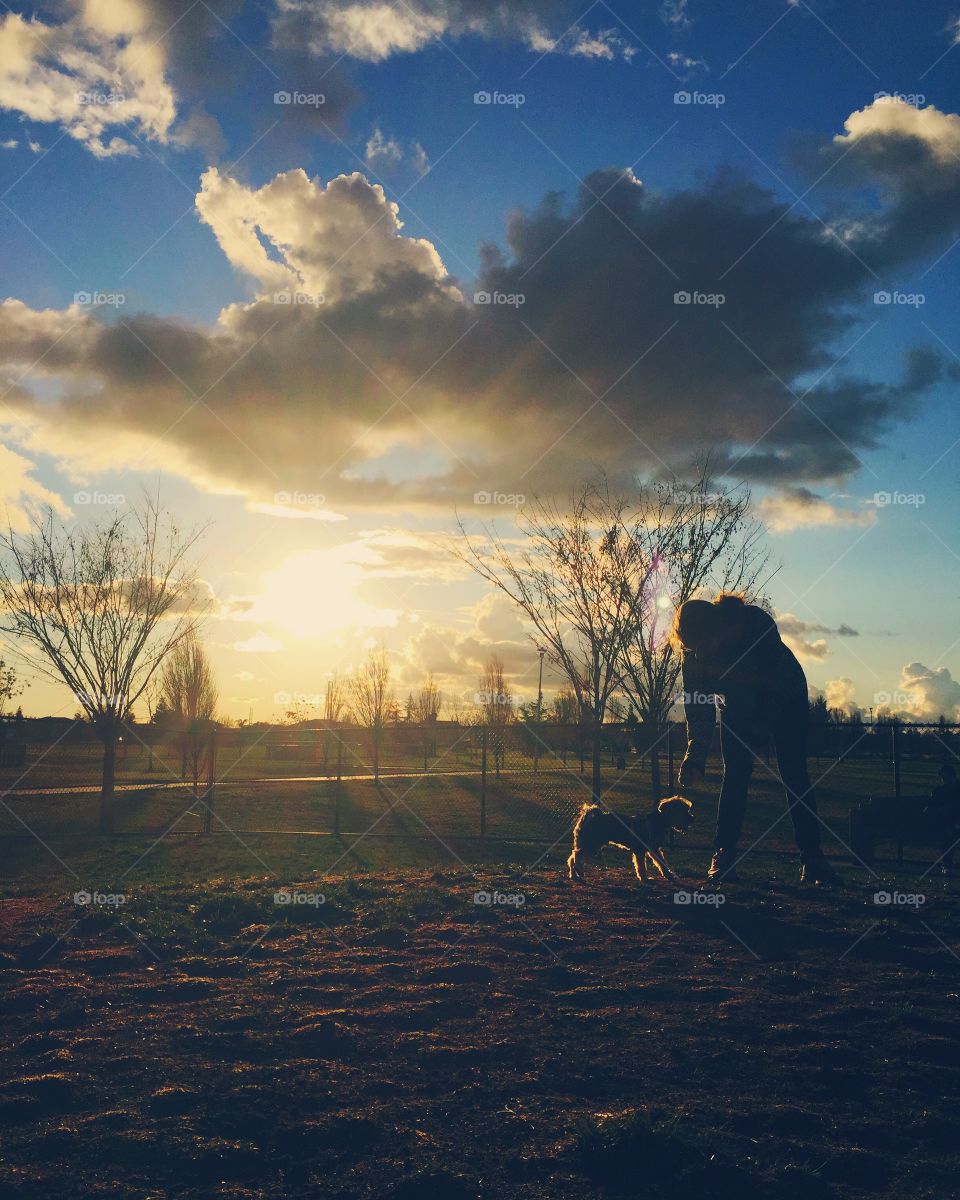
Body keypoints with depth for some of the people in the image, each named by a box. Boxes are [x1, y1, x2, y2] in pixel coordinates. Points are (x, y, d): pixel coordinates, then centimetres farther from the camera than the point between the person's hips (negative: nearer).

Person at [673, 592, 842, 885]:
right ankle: (724, 856, -7)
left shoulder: (759, 625, -38)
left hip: (784, 698, -3)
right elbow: (697, 708, -19)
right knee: (735, 775, -8)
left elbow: (776, 684, -33)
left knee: (794, 775, -10)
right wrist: (694, 757, -29)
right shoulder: (692, 652, -25)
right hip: (739, 704, 3)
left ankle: (812, 860, -9)